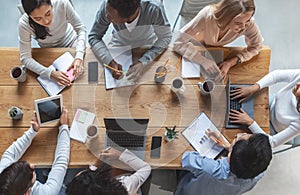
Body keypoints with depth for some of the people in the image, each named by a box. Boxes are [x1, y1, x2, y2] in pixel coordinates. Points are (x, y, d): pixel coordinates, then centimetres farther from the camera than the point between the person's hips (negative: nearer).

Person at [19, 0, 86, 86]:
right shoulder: (24, 24, -31)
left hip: (71, 42, 0)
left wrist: (79, 57, -35)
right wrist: (51, 73, -40)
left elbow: (81, 29, -21)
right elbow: (25, 58, -26)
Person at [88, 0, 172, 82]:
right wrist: (111, 62, -38)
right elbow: (94, 37, -22)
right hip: (120, 43, 1)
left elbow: (165, 37, -24)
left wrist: (142, 62, -38)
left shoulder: (154, 9, -40)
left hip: (146, 43, -1)